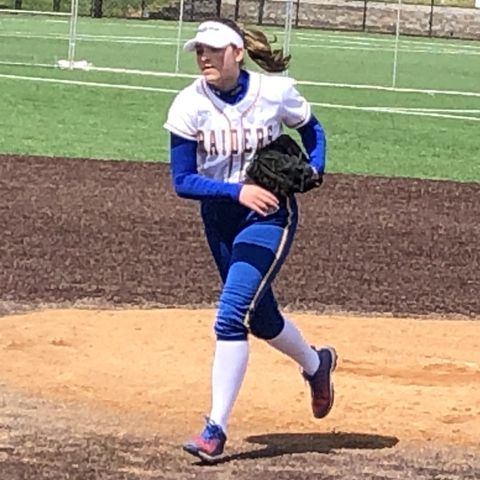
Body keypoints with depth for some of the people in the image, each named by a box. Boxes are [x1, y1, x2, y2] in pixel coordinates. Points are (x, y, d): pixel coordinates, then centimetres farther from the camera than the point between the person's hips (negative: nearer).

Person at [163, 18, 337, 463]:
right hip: (218, 217, 4)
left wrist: (313, 169, -10)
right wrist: (236, 190, -25)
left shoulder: (276, 91, -12)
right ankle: (316, 363, 46)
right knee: (261, 318, 15)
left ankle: (216, 428, -10)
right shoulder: (189, 104, -11)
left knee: (231, 316, -17)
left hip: (270, 213, -4)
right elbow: (182, 181, -12)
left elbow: (311, 129, 9)